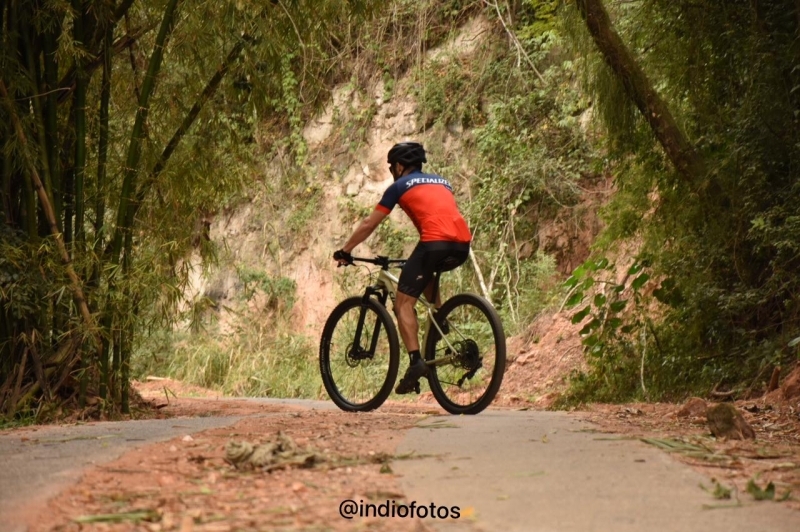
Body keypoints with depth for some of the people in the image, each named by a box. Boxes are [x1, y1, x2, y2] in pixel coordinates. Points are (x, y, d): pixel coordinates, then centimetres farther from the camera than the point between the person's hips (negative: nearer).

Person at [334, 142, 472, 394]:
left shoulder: (400, 186, 14)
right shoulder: (441, 182, 30)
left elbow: (369, 224, 16)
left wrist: (345, 251, 26)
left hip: (435, 243, -6)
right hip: (462, 246, 7)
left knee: (403, 302, 1)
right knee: (424, 273, 37)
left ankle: (415, 361, -14)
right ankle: (440, 319, 21)